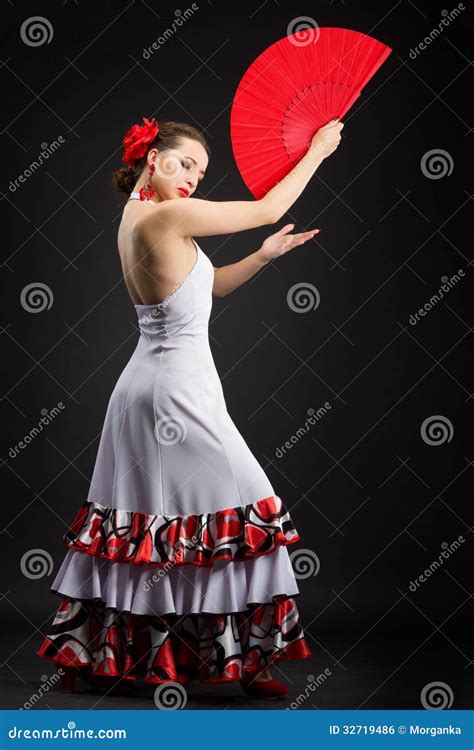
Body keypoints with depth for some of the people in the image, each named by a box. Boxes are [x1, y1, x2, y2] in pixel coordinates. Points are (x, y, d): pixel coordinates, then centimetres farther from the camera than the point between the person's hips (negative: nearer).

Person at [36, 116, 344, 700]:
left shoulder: (135, 219, 12)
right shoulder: (169, 215, -16)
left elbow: (206, 286, 19)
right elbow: (267, 209, -9)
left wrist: (263, 257, 9)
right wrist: (317, 150, 2)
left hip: (145, 385, 9)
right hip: (179, 387, -9)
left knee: (133, 520, 15)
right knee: (238, 508, 0)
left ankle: (84, 656, 23)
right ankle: (242, 661, 7)